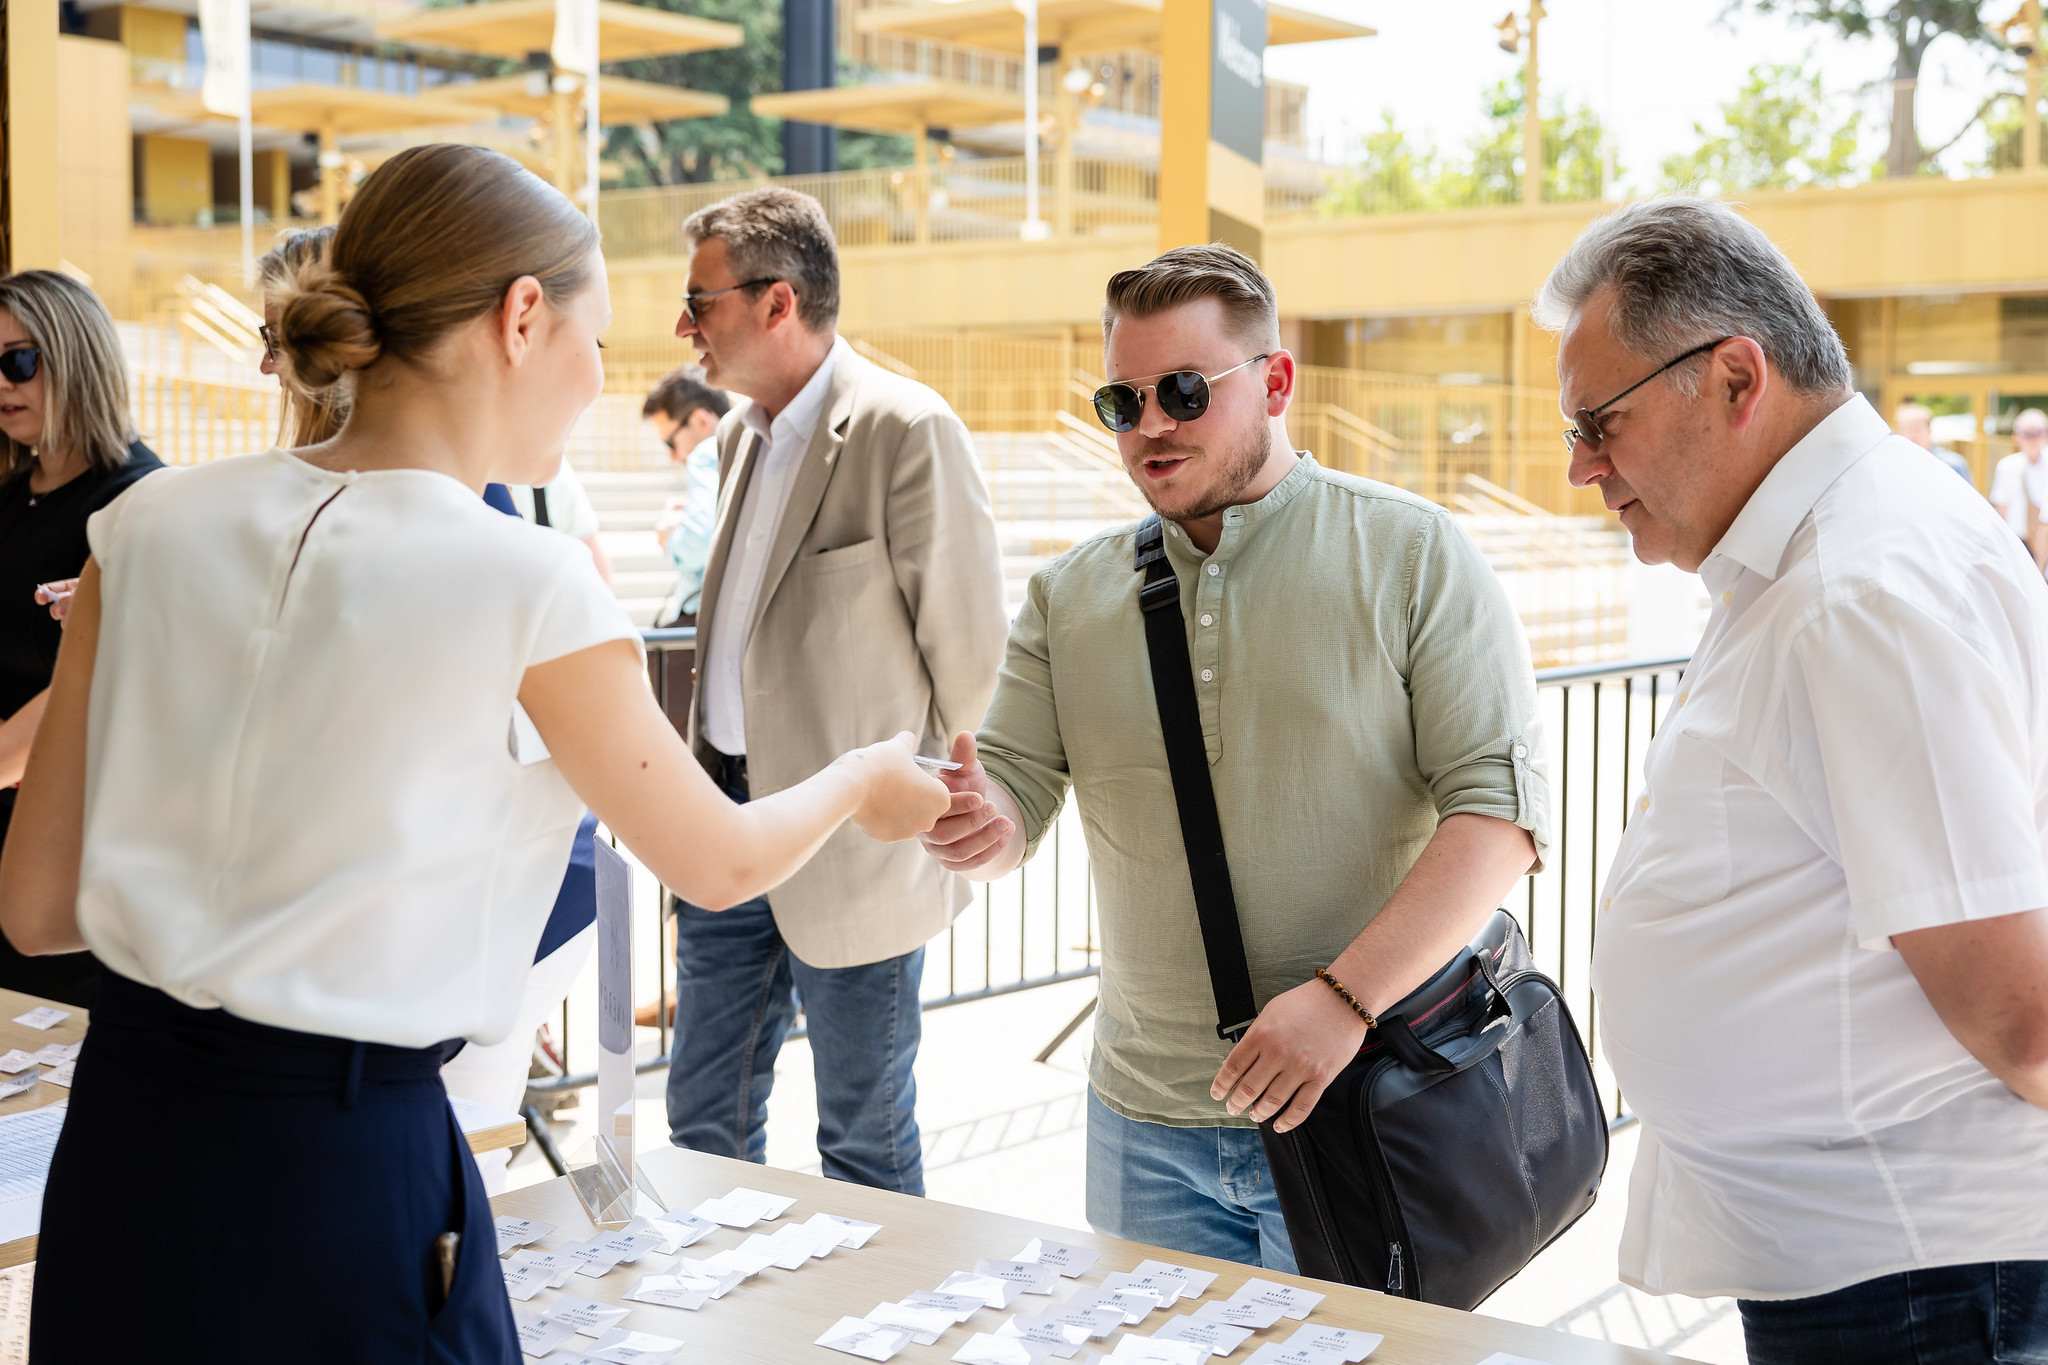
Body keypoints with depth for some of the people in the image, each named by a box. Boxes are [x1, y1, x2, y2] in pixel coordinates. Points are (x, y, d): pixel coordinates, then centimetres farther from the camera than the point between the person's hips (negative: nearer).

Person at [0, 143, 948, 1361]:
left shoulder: (150, 527, -1)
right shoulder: (531, 587, -15)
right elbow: (720, 864, 2)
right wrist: (866, 780, 21)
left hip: (118, 1136, 6)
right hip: (344, 1169, -5)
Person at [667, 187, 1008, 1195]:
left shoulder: (907, 431, -15)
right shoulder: (743, 431, 11)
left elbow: (969, 648, -12)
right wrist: (708, 790, 16)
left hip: (850, 844, -8)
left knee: (864, 1142, 7)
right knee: (702, 1121, 16)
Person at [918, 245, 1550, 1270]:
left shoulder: (1412, 556, -5)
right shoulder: (1069, 596, 8)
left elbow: (1499, 806, -12)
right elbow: (1016, 794, 6)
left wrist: (1344, 995, -22)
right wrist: (975, 824, -19)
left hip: (1362, 1106, -3)